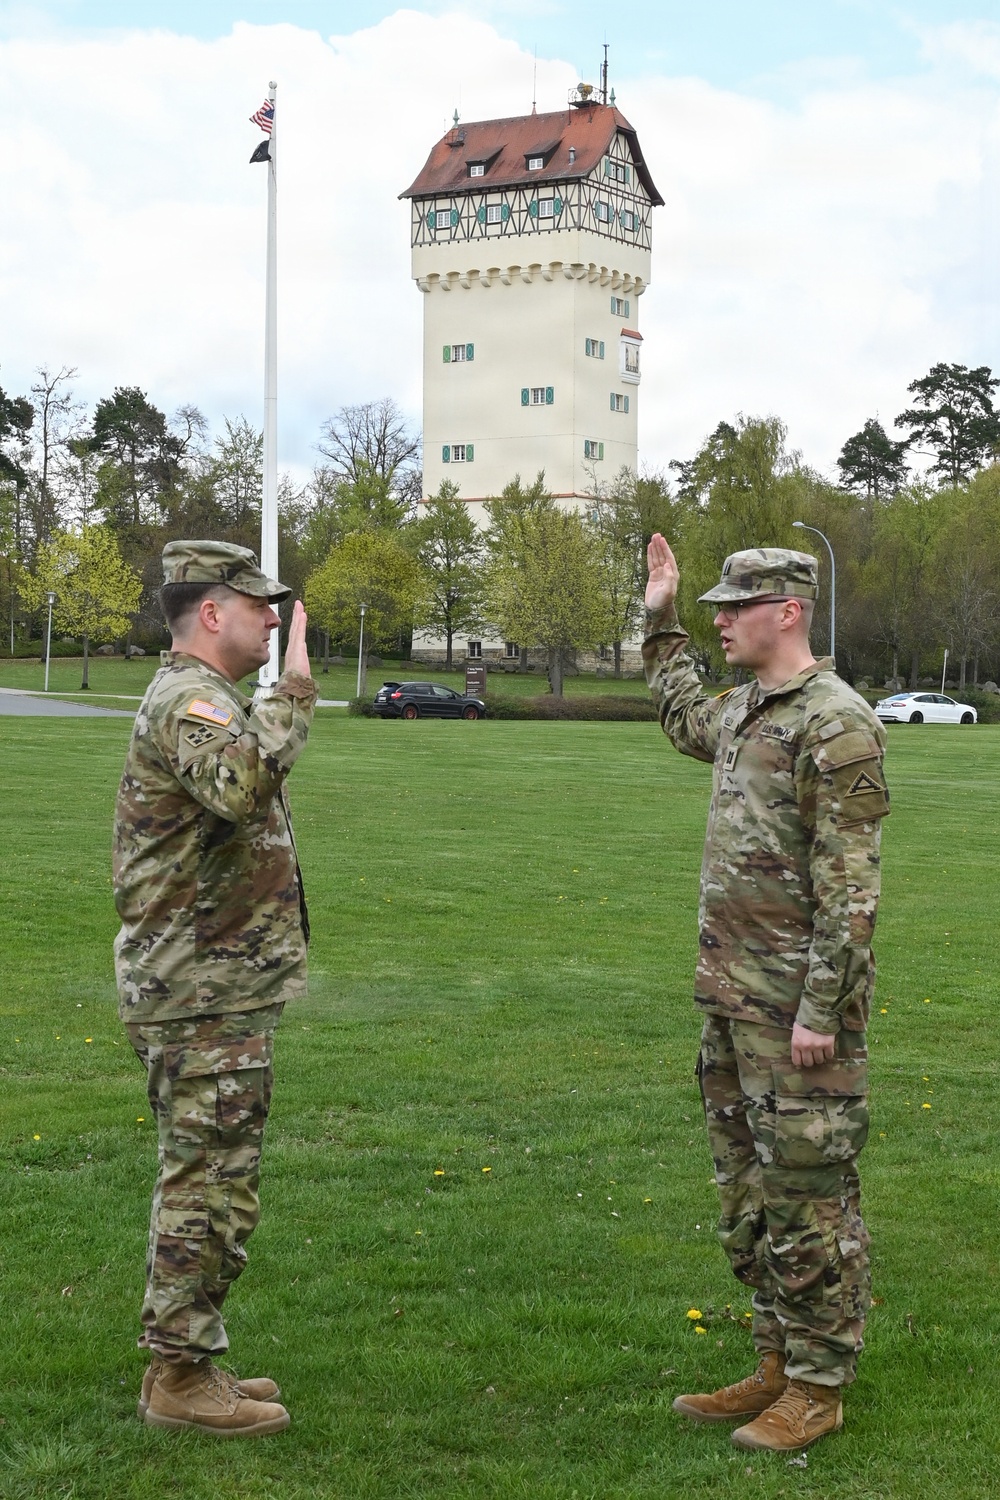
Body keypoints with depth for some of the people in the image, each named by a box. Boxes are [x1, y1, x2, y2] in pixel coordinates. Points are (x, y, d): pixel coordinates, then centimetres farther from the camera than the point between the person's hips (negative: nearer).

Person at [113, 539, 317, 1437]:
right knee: (211, 1186, -5)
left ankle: (188, 1363, 24)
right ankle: (181, 1378, 3)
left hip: (211, 986, 11)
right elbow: (238, 785, -38)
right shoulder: (189, 699, -16)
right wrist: (292, 693, -33)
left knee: (203, 1182, 16)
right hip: (208, 992, -11)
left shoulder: (199, 698, 19)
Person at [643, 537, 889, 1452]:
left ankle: (817, 1388, 10)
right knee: (748, 1194, 15)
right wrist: (661, 624, 35)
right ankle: (778, 1365, 27)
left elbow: (850, 887, -19)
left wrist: (822, 1010, -22)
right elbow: (686, 719, 39)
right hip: (731, 998, 9)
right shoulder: (744, 712, 13)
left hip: (797, 1006, -9)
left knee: (808, 1195, -1)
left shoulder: (838, 723, -15)